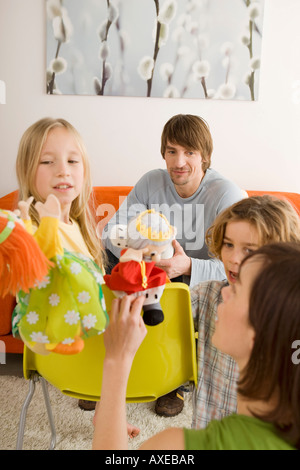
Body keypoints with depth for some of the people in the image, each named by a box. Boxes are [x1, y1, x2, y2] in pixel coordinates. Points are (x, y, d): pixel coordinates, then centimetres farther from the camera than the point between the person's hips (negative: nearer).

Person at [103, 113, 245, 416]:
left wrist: (189, 266, -44)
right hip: (160, 273, 5)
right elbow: (111, 229, -6)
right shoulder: (152, 182, -6)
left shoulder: (227, 195, -20)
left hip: (206, 282, -4)